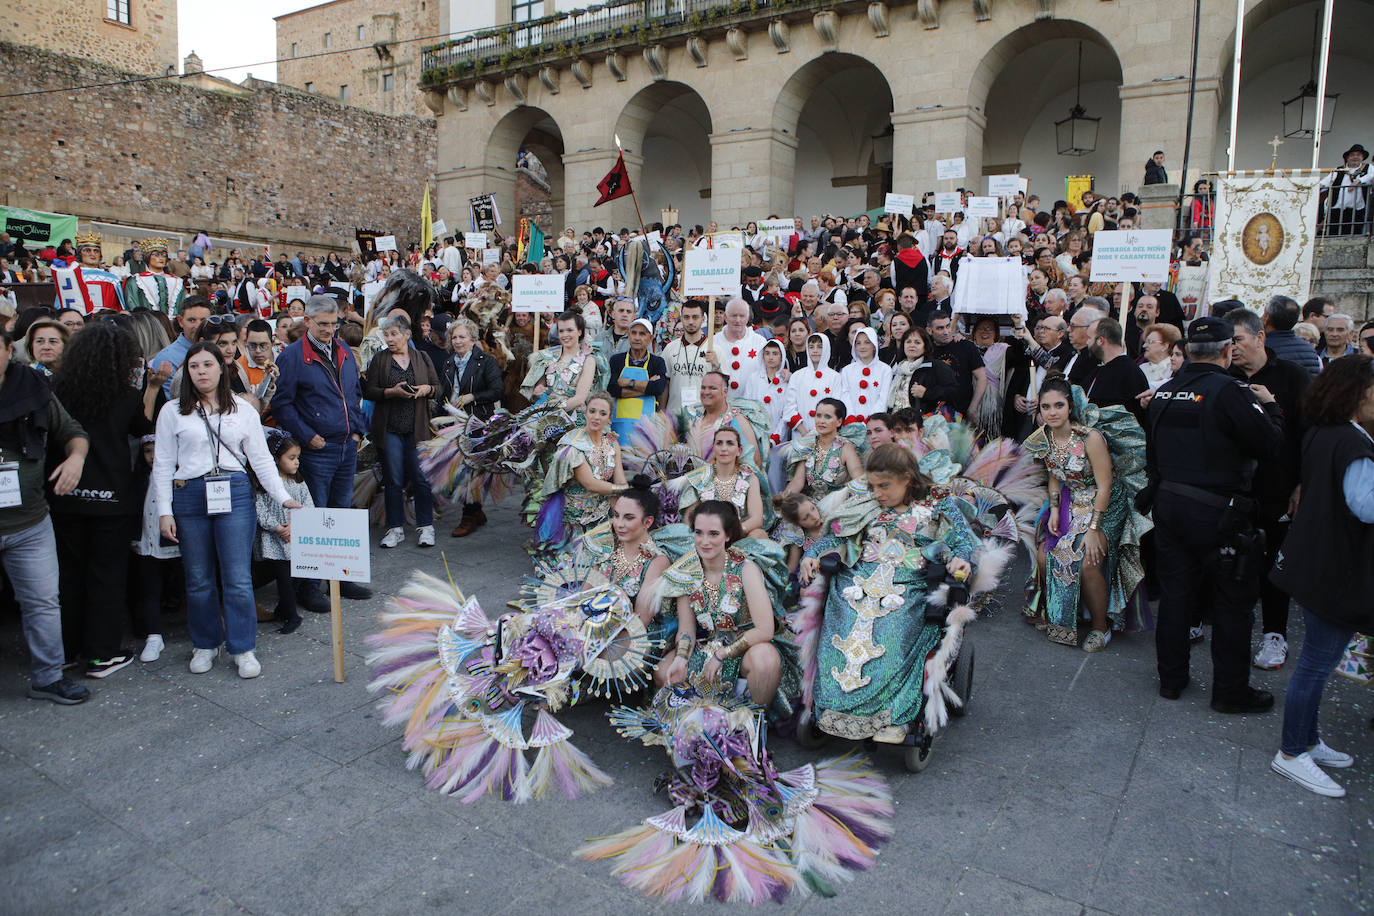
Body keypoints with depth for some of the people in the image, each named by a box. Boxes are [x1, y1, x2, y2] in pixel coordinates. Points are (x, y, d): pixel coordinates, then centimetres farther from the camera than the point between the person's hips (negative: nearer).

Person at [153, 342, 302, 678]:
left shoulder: (243, 409, 7)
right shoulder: (172, 411, 6)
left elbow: (261, 458, 7)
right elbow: (163, 464, 7)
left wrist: (283, 496, -3)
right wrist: (164, 511, 0)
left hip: (235, 494, 0)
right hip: (190, 496, 1)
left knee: (238, 578, -2)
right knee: (199, 580, 8)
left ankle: (243, 649, 9)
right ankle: (206, 644, 25)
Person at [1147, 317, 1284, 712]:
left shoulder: (1164, 391, 5)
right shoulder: (1228, 391, -16)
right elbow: (1270, 443, -12)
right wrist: (1268, 406, 5)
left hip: (1168, 503, 6)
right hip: (1217, 512, -6)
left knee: (1174, 592, 14)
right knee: (1231, 601, 7)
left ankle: (1171, 678, 24)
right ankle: (1231, 690, 17)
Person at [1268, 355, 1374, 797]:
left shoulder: (1320, 434, 7)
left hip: (1315, 562, 10)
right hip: (1337, 573, -10)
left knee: (1317, 660, 21)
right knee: (1317, 664, 2)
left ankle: (1307, 741, 35)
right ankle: (1291, 754, 15)